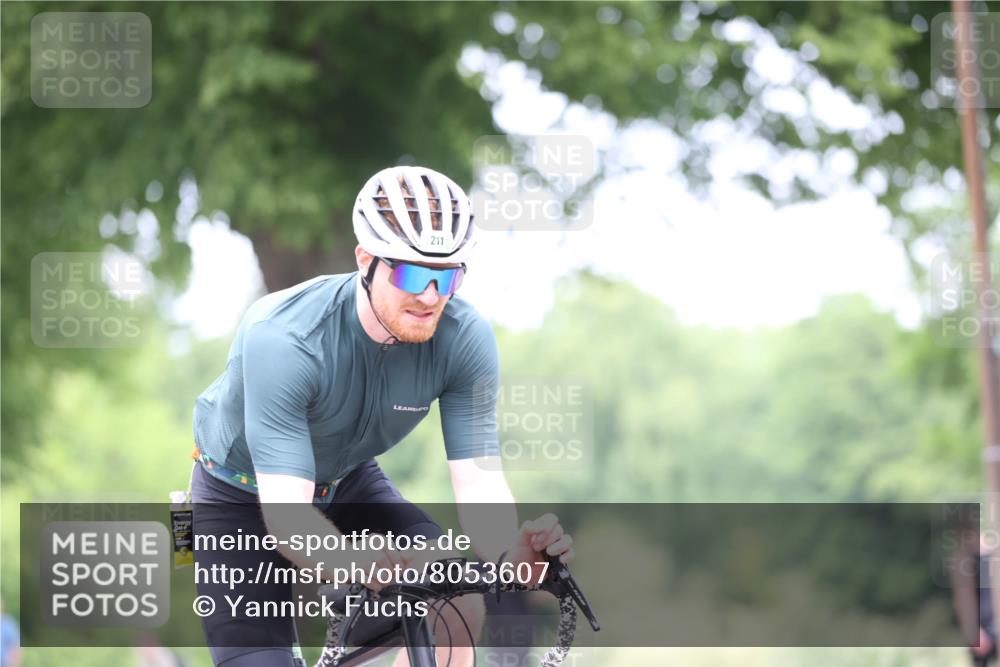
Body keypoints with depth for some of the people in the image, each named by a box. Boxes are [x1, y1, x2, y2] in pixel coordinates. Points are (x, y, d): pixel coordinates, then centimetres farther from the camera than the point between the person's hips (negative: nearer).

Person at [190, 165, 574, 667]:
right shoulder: (283, 339, -37)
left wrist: (515, 551, -50)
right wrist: (354, 562, -64)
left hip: (349, 484, 4)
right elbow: (285, 511, -42)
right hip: (244, 497, -4)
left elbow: (478, 480, -27)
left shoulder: (464, 339, -25)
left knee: (456, 608, -20)